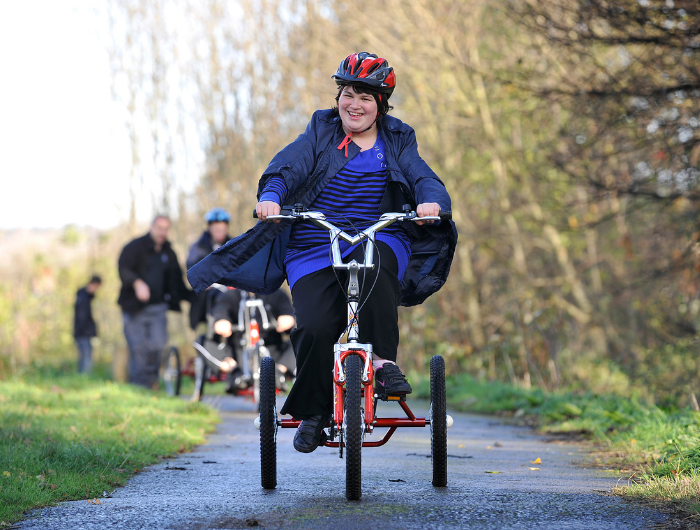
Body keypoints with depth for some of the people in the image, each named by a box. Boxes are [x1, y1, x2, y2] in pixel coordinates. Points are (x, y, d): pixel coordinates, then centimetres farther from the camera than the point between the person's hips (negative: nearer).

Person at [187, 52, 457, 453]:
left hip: (378, 240, 0)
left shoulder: (397, 142, 13)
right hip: (314, 252, 0)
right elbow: (288, 167, -5)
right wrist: (271, 196, -28)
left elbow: (423, 177, -2)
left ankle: (384, 360, -25)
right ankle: (312, 412, 5)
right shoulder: (320, 135, 10)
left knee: (373, 264, -38)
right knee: (314, 329, -19)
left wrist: (431, 201, -26)